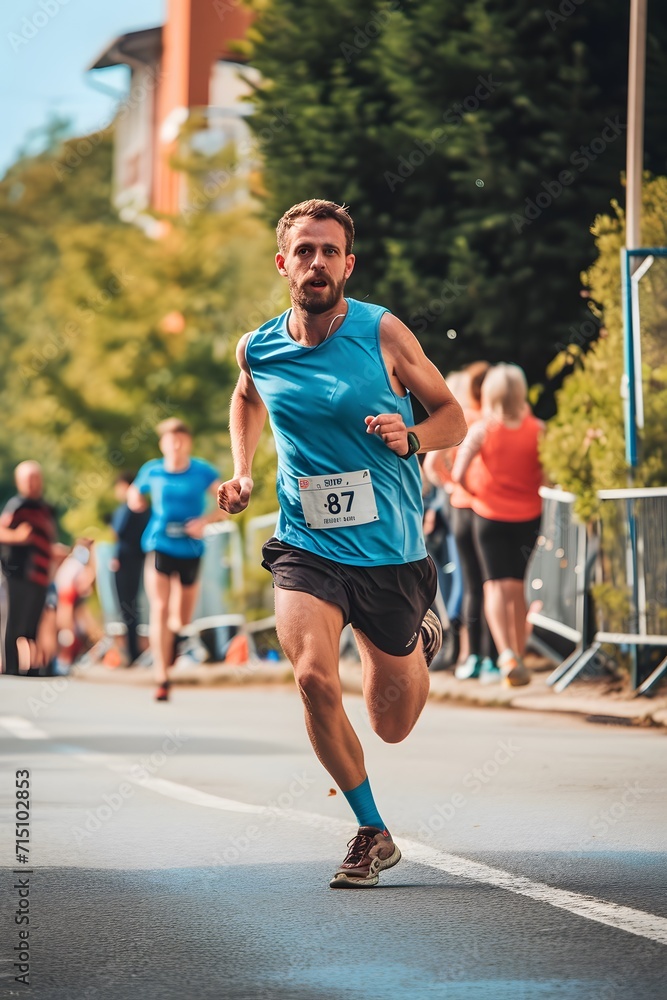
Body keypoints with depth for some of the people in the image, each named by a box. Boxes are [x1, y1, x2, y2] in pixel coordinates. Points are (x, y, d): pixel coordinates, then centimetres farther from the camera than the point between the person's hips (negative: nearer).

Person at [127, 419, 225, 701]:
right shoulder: (151, 471, 1)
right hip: (159, 547, -1)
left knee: (185, 615, 12)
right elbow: (134, 492, 20)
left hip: (190, 549, 1)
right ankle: (162, 679, -18)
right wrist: (134, 500, -1)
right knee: (159, 609, -15)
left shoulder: (202, 472, -3)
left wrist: (205, 520, -14)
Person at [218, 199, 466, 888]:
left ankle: (419, 638, 45)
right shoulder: (257, 350, -1)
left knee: (392, 727, 9)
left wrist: (409, 438, -20)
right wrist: (242, 471, 9)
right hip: (306, 548, 1)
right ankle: (373, 832, -6)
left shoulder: (382, 333, -9)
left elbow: (453, 415, 1)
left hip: (390, 553, -1)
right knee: (313, 678, -26)